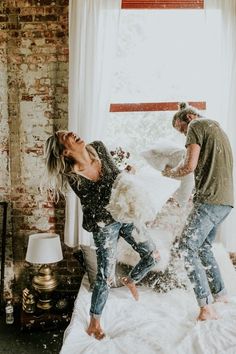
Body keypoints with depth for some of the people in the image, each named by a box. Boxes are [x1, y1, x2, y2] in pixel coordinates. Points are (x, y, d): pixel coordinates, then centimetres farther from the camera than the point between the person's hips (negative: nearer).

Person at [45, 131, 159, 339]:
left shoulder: (99, 149, -7)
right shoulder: (73, 176, -20)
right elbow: (97, 206, -21)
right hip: (104, 224, -5)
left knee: (153, 255, 10)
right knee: (105, 276, 2)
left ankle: (131, 280, 38)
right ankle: (94, 323, 24)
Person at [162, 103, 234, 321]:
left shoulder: (196, 126, -2)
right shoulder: (217, 129, 27)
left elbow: (190, 166, -12)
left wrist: (171, 173, 6)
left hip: (211, 199, -10)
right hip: (225, 200, 10)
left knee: (187, 248, -10)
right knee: (203, 246, 20)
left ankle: (207, 307, -13)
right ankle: (220, 293, 29)